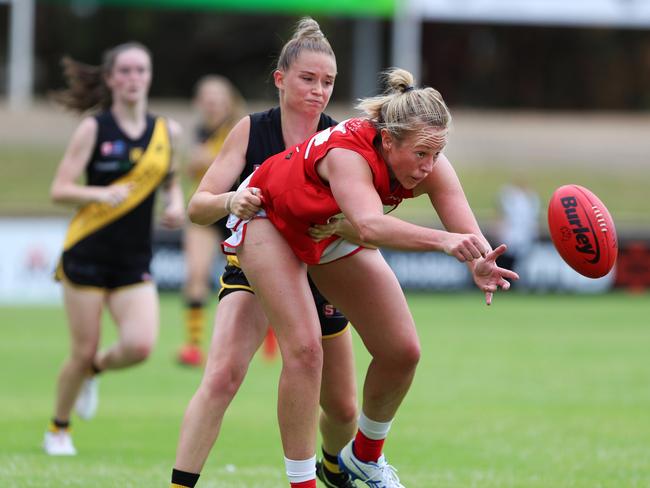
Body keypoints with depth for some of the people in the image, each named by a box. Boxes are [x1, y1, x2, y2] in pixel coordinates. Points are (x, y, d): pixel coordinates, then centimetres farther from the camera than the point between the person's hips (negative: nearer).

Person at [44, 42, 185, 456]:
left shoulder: (166, 131, 5)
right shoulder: (94, 129, -5)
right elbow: (59, 190, -8)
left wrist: (176, 202, 2)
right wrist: (101, 193, -25)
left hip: (135, 264, 3)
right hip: (87, 255, -3)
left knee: (140, 346, -16)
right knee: (84, 351, 0)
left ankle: (96, 369, 19)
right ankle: (59, 429, 24)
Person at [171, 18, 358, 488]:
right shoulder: (252, 130, -8)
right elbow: (199, 206, -11)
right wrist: (231, 201, -33)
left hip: (319, 275, 2)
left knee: (342, 410, 11)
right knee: (222, 376, -28)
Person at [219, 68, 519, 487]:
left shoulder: (429, 166, -27)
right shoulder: (347, 152, -43)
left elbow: (468, 231, -39)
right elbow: (370, 226, -61)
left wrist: (481, 264, -63)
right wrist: (441, 240, -76)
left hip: (334, 233, 6)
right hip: (269, 217, -6)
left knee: (402, 351, 2)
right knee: (304, 348, -22)